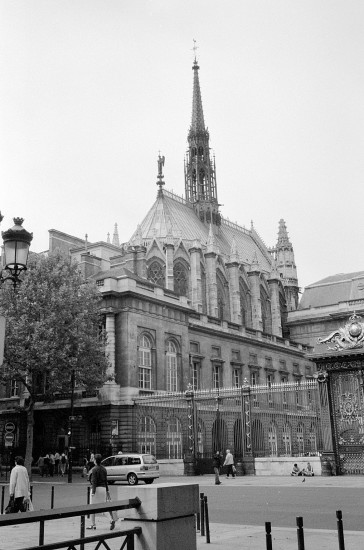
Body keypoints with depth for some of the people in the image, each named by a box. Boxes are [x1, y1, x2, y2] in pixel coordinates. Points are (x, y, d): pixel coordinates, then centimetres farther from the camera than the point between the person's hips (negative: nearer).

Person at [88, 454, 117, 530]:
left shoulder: (94, 469, -11)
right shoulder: (104, 468, 10)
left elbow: (94, 481, -16)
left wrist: (93, 492, -16)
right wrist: (107, 490, 20)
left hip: (96, 488, -6)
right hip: (103, 488, 6)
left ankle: (93, 524, 6)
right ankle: (113, 519, -5)